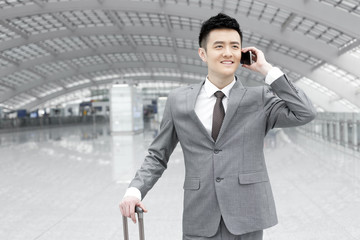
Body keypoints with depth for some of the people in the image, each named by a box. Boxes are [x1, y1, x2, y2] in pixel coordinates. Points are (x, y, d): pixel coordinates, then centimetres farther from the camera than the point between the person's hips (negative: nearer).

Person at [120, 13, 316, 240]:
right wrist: (135, 190, -7)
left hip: (246, 218, 0)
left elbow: (306, 114, -11)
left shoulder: (260, 98, 3)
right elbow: (158, 156, 9)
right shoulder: (179, 100, 5)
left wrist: (267, 69, -8)